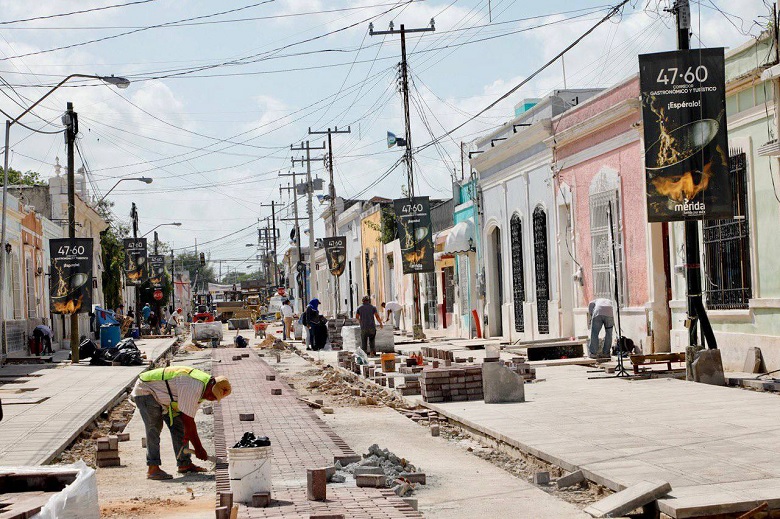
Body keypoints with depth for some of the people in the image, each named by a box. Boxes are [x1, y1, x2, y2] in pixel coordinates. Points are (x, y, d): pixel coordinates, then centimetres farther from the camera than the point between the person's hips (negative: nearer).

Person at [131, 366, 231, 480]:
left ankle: (184, 463, 7)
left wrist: (186, 437, 11)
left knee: (178, 424, 4)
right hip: (145, 391, -10)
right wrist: (199, 449, -24)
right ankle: (153, 469, -16)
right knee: (154, 428, -17)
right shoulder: (194, 388, -32)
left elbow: (189, 418, 9)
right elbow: (188, 421, -29)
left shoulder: (203, 382, 0)